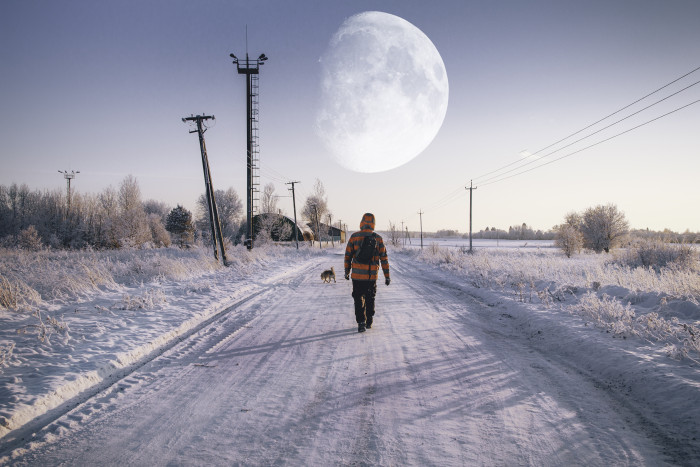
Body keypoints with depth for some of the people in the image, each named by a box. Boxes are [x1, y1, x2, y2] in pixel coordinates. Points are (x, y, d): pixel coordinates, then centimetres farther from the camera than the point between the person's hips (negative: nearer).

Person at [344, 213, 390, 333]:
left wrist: (347, 272, 12)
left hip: (357, 274, -2)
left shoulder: (354, 237, -4)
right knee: (370, 298, 18)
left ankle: (361, 323, -3)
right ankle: (369, 322, 26)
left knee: (358, 298, 7)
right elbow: (384, 258, 1)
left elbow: (348, 256, 1)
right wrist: (387, 276, 6)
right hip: (372, 275, 2)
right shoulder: (378, 238, 0)